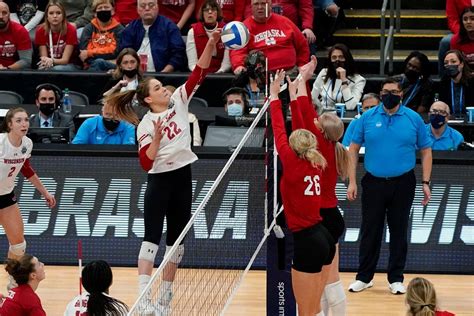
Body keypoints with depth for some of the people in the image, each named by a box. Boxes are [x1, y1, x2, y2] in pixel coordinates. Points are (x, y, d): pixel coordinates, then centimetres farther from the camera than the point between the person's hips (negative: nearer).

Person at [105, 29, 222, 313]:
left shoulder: (179, 101, 2)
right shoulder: (145, 125, -10)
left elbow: (199, 73, -4)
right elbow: (146, 163, -16)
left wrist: (211, 44, -15)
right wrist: (156, 138, -29)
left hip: (183, 177, 5)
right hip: (159, 181, -5)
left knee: (177, 239, 9)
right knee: (152, 237, -10)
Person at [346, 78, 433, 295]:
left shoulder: (413, 119, 0)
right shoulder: (367, 118, 1)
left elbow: (426, 152, 5)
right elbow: (353, 149, 4)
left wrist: (425, 183, -2)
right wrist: (352, 182, -1)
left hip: (403, 185, 0)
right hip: (373, 183, 0)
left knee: (399, 232, 6)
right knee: (370, 231, 5)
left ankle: (396, 279, 15)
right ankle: (364, 277, 16)